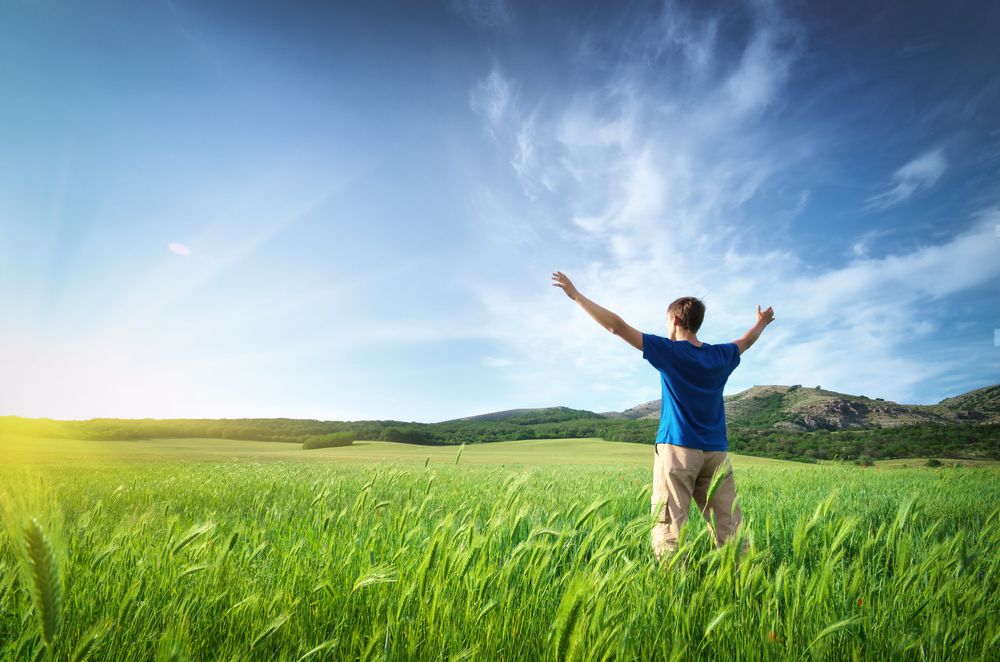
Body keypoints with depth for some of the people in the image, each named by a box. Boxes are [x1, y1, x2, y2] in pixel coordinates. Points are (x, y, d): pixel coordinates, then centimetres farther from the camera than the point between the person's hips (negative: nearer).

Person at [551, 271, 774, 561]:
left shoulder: (669, 351, -3)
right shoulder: (721, 355, 11)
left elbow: (617, 326, -5)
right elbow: (746, 341, 34)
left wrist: (576, 295, -1)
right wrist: (761, 323, 56)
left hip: (677, 448, -5)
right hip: (715, 452, 5)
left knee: (669, 527, -7)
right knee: (729, 528, 6)